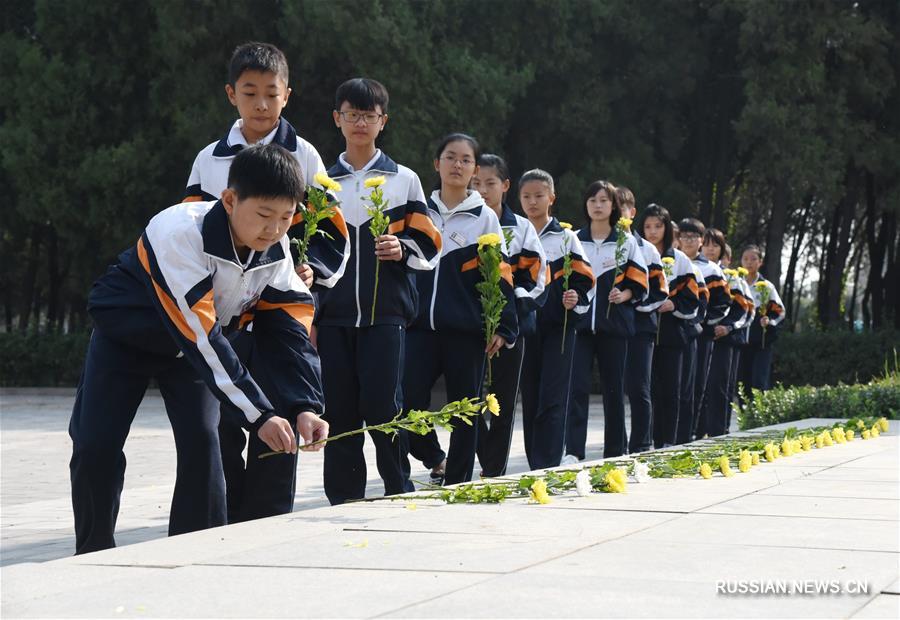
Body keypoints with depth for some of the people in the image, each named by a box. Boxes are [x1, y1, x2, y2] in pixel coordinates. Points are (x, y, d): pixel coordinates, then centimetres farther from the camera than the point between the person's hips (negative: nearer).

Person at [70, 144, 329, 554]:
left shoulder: (276, 250, -20)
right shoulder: (180, 233, -38)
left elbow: (290, 331, -19)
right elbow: (201, 336, -41)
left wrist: (305, 407, -35)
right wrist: (258, 415, -42)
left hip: (193, 344, 4)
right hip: (125, 334, -4)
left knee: (201, 440, -14)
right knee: (95, 446, -11)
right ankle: (93, 555, 7)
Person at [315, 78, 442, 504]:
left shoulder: (404, 180, 8)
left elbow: (429, 249, 7)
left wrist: (401, 249, -15)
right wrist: (307, 318, 9)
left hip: (386, 313, -2)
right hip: (333, 316, 2)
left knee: (381, 406, -11)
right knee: (339, 413, 1)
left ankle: (399, 493, 3)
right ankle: (343, 502, 7)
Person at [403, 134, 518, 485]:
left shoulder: (485, 218, 4)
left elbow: (500, 276, 1)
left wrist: (503, 328, -6)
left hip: (466, 330, -2)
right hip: (420, 326, 2)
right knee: (406, 402, -12)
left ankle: (457, 482, 12)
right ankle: (435, 459, 13)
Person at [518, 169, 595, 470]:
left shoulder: (566, 237, 4)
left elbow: (584, 282, 2)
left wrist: (576, 299, -17)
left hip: (559, 327, -3)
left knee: (552, 399, -10)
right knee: (529, 399, 4)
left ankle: (548, 466, -14)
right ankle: (535, 465, 12)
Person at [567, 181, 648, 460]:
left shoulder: (626, 241, 7)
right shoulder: (574, 240, 9)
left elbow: (639, 281, 6)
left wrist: (624, 295, -12)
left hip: (613, 322, 0)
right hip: (580, 321, 0)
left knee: (614, 387, 5)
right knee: (577, 385, -11)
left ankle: (615, 451, 14)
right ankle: (573, 451, -14)